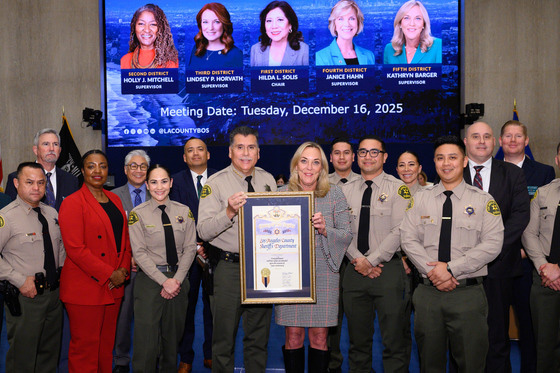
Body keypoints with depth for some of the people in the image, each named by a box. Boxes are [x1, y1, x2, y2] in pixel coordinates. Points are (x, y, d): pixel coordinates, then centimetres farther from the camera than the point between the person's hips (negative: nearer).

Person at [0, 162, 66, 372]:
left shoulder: (52, 214, 8)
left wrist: (61, 272, 7)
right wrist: (20, 280, -19)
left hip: (54, 293, 6)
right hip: (25, 297, -6)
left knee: (50, 352, 17)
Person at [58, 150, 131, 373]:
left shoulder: (114, 200, 13)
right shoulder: (73, 203, -9)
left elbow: (125, 238, 17)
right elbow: (75, 248, -16)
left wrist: (123, 270, 0)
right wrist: (109, 274, -16)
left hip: (114, 287, 7)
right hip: (85, 287, -6)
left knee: (107, 343, 15)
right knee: (85, 346, 2)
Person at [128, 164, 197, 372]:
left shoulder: (184, 212, 6)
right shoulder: (138, 214, -3)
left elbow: (190, 248, 3)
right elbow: (140, 253, -8)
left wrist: (177, 279, -8)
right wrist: (164, 281, -14)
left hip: (178, 279, 3)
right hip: (149, 279, -3)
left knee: (174, 336, 11)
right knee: (147, 338, -5)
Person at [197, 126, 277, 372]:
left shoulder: (268, 180, 10)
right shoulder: (215, 183, -4)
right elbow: (203, 231, -13)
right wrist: (229, 212, -27)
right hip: (229, 267, -4)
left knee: (259, 338, 14)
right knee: (224, 338, 3)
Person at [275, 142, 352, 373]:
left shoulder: (334, 194, 4)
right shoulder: (282, 194, 6)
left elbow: (347, 235, 2)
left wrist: (325, 230, -15)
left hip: (323, 273, 0)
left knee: (319, 337, 4)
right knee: (293, 337, 4)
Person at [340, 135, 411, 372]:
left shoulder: (398, 189, 0)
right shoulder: (346, 191, 11)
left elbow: (399, 232, -8)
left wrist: (371, 260, -12)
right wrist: (359, 260, -7)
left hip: (388, 269, -3)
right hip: (355, 270, 4)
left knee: (395, 339, -1)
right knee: (358, 339, 11)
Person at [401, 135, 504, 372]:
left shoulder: (483, 201, 2)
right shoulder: (420, 199, 8)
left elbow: (492, 245, -7)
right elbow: (408, 239, 2)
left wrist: (451, 269, -15)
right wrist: (433, 271, -12)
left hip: (468, 293, -2)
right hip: (428, 292, 2)